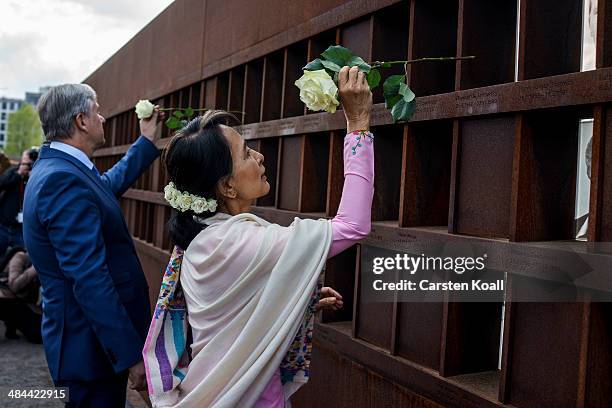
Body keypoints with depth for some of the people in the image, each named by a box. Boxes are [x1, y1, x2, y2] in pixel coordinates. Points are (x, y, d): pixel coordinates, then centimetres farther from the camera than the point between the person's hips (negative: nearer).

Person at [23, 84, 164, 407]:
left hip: (89, 335, 10)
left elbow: (110, 183, 28)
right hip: (92, 345, -10)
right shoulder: (64, 180, -24)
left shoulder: (56, 167, 8)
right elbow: (89, 279, -29)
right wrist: (132, 354, -26)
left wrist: (147, 141, 30)